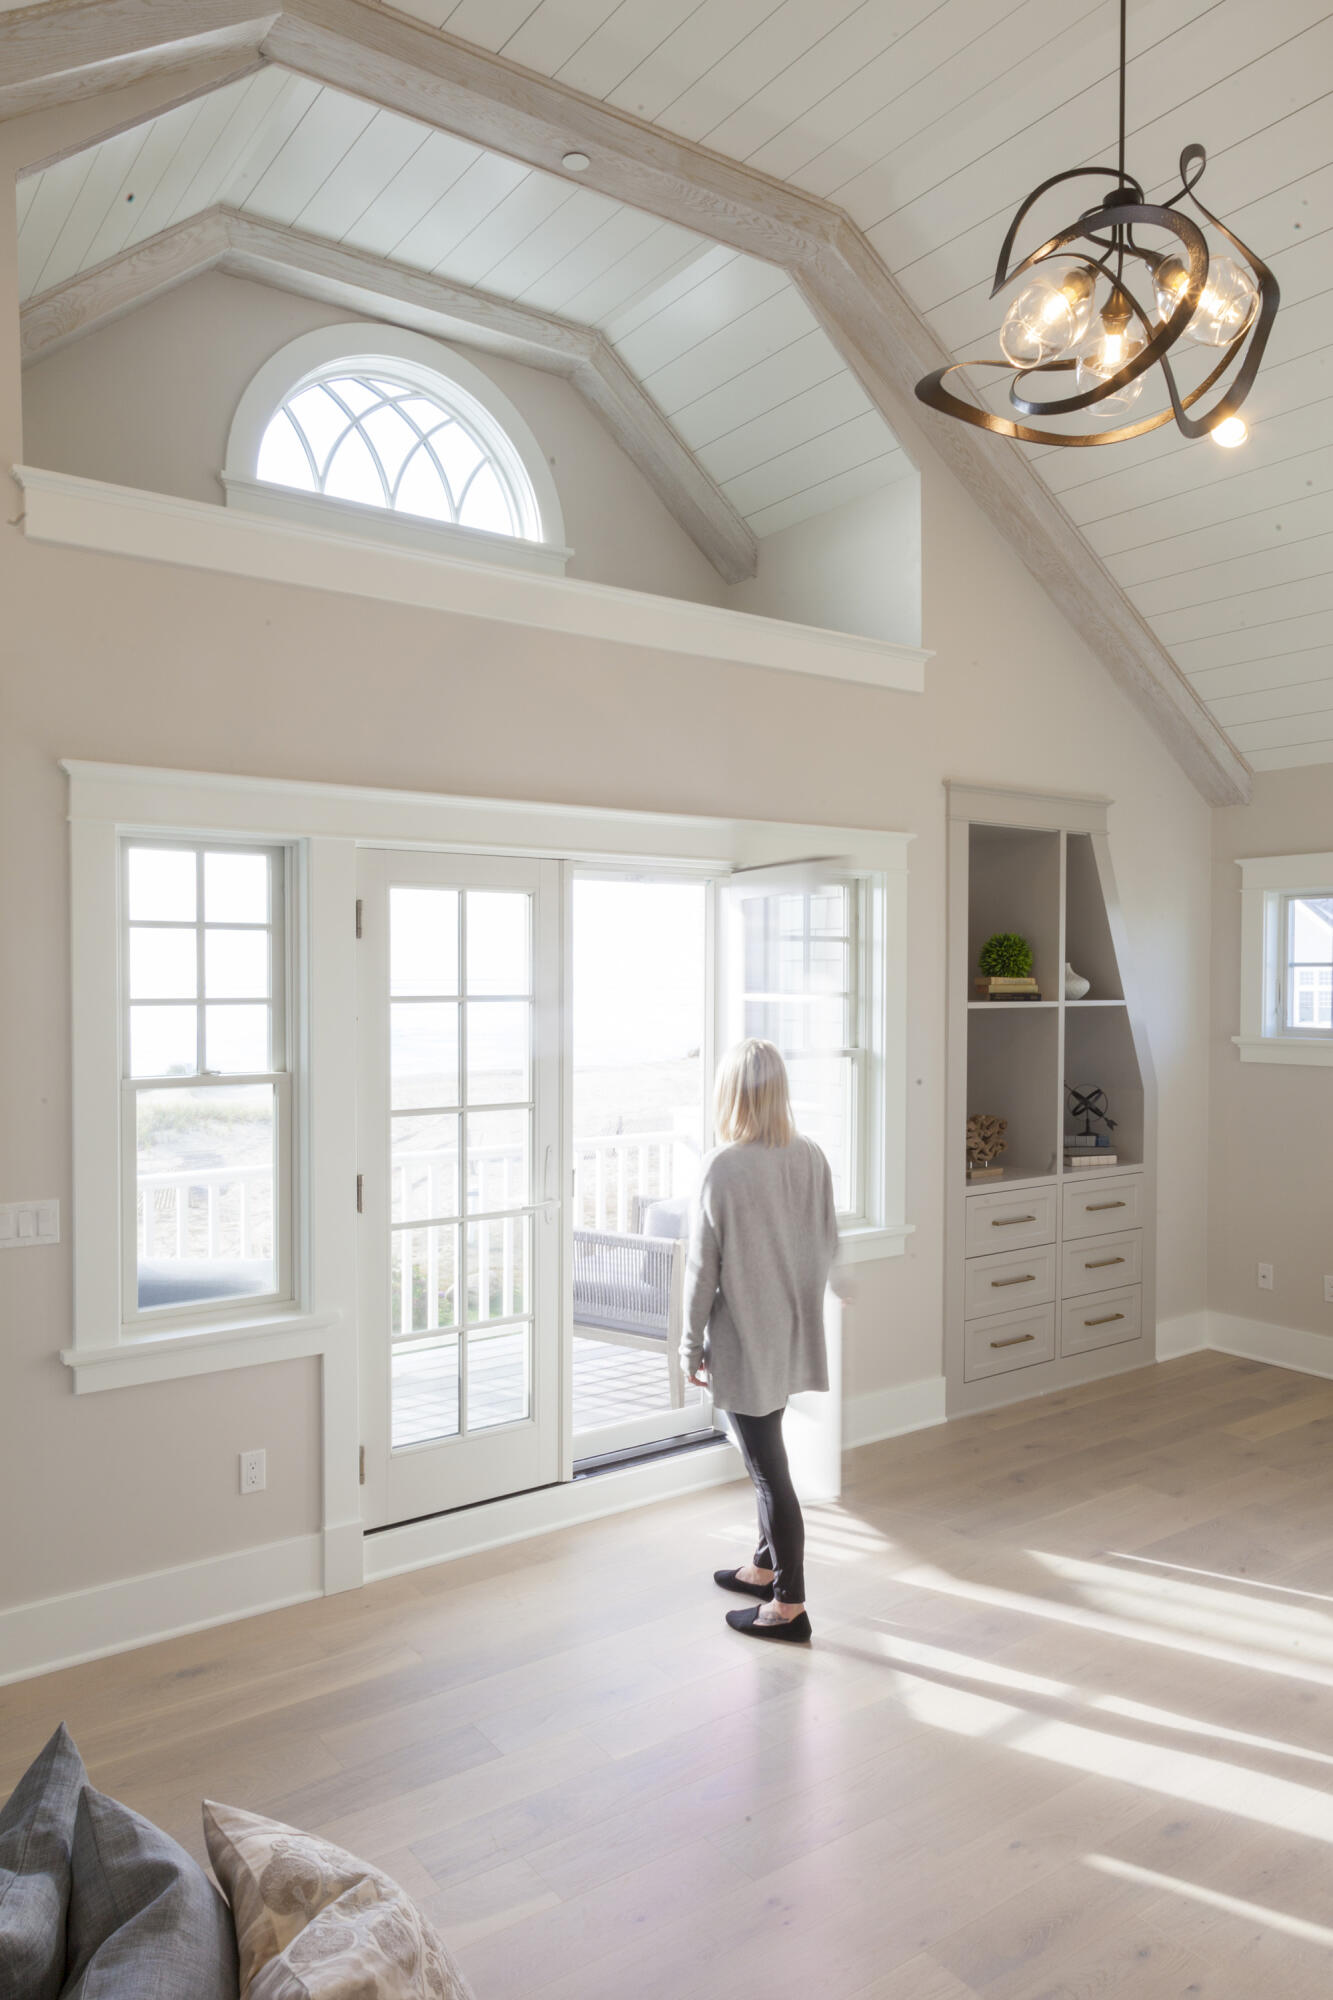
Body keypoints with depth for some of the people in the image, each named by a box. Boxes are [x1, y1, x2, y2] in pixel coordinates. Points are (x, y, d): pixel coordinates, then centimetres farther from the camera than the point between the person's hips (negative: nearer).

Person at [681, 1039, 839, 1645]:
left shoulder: (724, 1167, -20)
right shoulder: (811, 1157, -2)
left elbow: (703, 1265, -15)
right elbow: (829, 1246, 6)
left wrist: (691, 1344, -4)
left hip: (744, 1340, -7)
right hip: (792, 1335, 7)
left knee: (768, 1466, 4)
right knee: (766, 1455, 23)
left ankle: (789, 1605, 15)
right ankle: (766, 1566, 39)